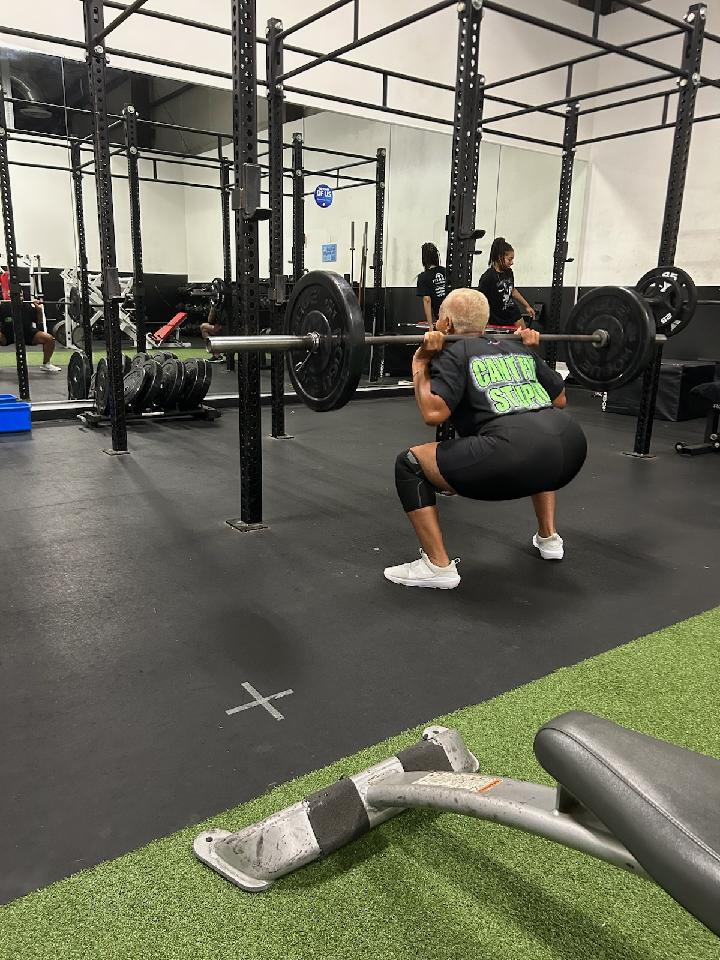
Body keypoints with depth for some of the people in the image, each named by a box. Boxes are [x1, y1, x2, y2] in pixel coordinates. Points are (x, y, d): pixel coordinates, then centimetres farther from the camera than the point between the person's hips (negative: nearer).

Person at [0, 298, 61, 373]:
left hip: (27, 333, 1)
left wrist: (39, 309, -16)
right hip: (7, 335, -1)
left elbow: (39, 322, -2)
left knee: (49, 339, -20)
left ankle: (45, 364, 1)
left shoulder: (29, 306, -13)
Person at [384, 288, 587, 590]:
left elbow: (433, 412, -5)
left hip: (515, 456, -7)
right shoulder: (520, 349, 29)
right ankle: (549, 538, 40)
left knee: (409, 464, 9)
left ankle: (438, 566, 8)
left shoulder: (454, 353, 11)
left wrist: (420, 366, 9)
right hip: (572, 448, 7)